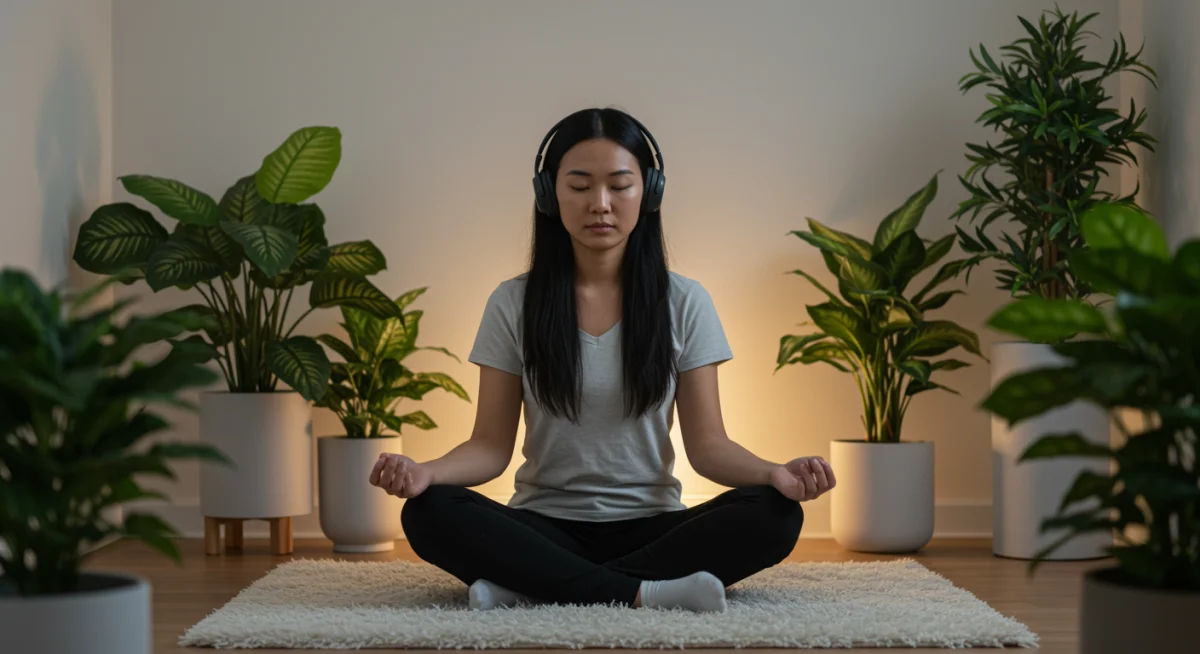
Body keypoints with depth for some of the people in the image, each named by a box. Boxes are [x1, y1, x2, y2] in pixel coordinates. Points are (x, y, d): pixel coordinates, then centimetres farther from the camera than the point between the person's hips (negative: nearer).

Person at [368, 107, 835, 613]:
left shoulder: (684, 304, 3)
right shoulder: (514, 304, 2)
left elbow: (707, 444, 0)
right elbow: (491, 446, 0)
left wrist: (774, 473, -22)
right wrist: (425, 471, -22)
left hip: (649, 528, 1)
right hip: (544, 528, -1)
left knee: (774, 515, -28)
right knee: (429, 513, -29)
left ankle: (532, 588, -28)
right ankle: (641, 593, -33)